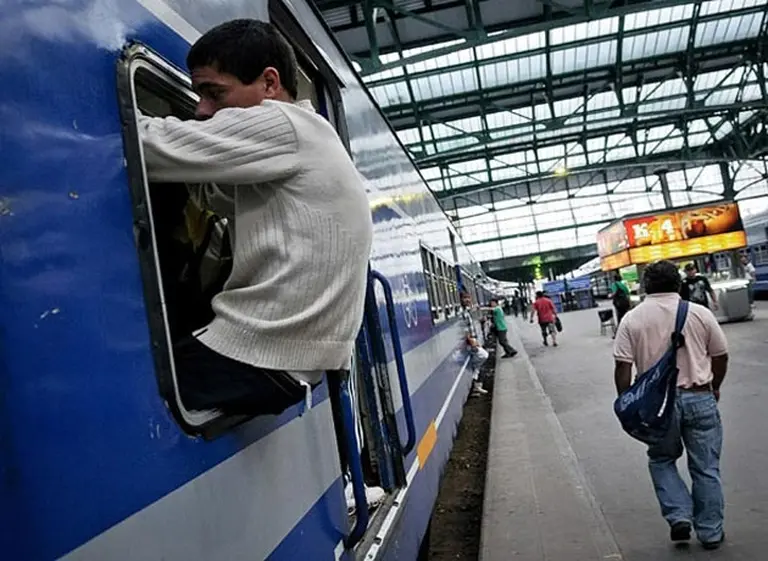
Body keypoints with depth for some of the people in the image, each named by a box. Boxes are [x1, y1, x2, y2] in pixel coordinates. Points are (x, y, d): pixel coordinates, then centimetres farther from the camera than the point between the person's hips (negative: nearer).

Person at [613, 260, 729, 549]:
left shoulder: (632, 319, -5)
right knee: (705, 467, 12)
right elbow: (721, 355, 7)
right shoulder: (700, 313, -1)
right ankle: (710, 532, 22)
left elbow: (623, 366, -8)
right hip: (700, 398, 1)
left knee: (661, 460, 21)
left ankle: (679, 516, 10)